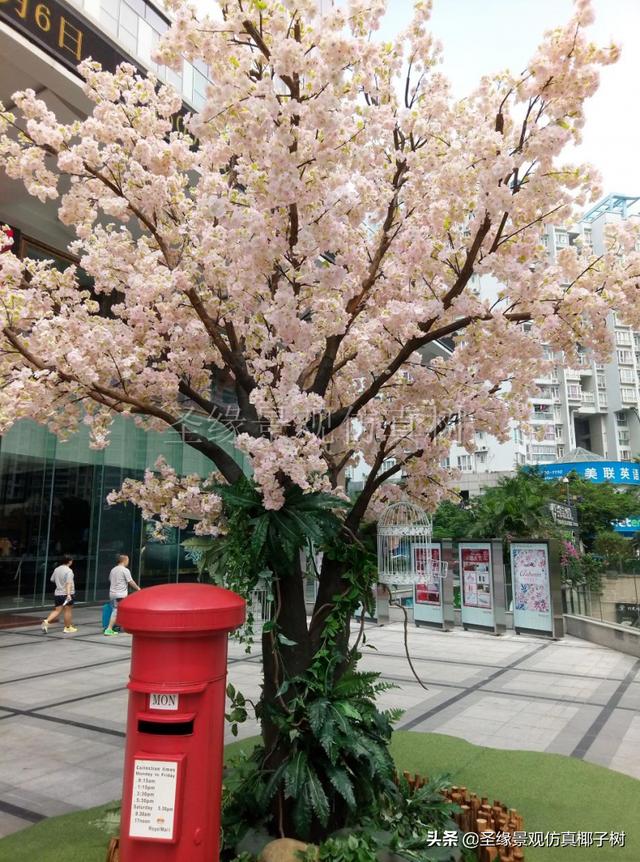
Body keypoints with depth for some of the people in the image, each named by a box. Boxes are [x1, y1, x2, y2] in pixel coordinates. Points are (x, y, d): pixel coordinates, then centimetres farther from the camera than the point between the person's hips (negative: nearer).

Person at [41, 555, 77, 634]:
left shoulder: (56, 569, 7)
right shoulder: (69, 571, -15)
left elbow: (52, 579, 19)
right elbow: (68, 583, -24)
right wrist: (68, 594, -30)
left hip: (57, 593, 6)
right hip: (66, 594, -6)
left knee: (57, 610, 11)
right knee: (68, 610, 6)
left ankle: (46, 621, -10)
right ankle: (68, 627, 16)